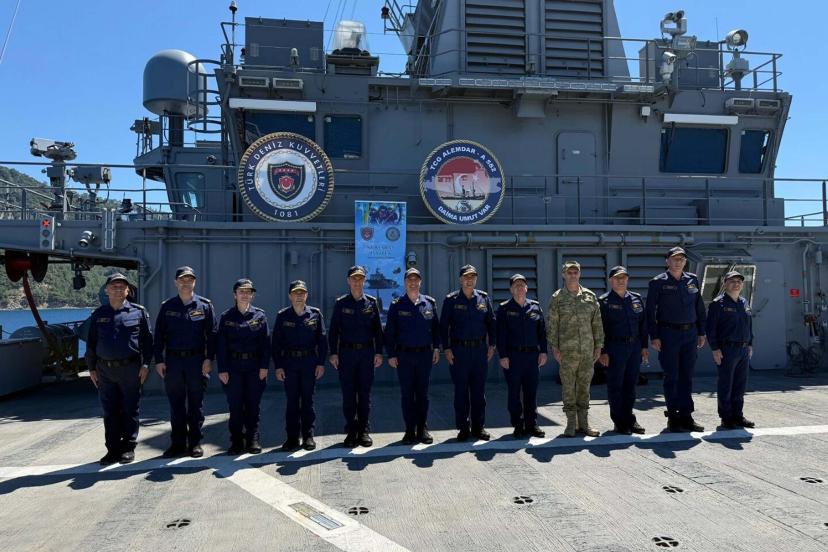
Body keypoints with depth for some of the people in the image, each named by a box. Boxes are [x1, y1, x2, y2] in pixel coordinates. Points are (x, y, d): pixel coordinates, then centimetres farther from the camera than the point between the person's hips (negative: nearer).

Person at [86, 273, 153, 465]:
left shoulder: (138, 312, 2)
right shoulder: (98, 314, 9)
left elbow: (147, 339, 2)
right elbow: (91, 343, 13)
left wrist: (145, 364, -3)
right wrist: (91, 368, 9)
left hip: (131, 368, -2)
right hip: (105, 370, 2)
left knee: (130, 410, 4)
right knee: (110, 411, 7)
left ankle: (128, 448, 14)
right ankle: (113, 449, 16)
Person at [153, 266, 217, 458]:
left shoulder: (205, 305, 2)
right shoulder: (167, 306, 8)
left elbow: (211, 334, 0)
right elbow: (159, 334, 8)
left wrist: (209, 358, -7)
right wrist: (159, 360, 1)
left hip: (197, 360, -2)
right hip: (173, 360, 2)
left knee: (196, 403, 5)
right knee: (176, 404, 8)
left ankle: (195, 442, 15)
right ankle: (178, 443, 18)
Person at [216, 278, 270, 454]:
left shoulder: (260, 315, 3)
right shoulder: (226, 316, 3)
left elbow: (265, 342, 1)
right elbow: (221, 344, 1)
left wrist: (264, 366, -6)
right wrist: (222, 369, -5)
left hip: (254, 366, 0)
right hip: (233, 366, 0)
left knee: (253, 405, 6)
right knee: (235, 406, 4)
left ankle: (253, 440, 15)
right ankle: (236, 442, 14)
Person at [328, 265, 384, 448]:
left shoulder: (372, 302, 6)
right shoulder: (341, 303, 3)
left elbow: (378, 329, 7)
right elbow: (333, 329, 3)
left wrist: (379, 352, 1)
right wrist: (333, 353, -4)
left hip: (367, 352, 1)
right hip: (346, 352, -1)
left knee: (365, 393, 6)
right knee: (348, 393, 3)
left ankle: (364, 430, 15)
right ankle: (351, 431, 13)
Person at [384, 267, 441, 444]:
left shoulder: (430, 303, 5)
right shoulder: (397, 305, 0)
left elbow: (436, 327, 10)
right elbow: (390, 331, 1)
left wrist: (436, 348, 4)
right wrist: (391, 354, -3)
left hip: (425, 354, 1)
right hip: (404, 355, -1)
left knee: (423, 393, 8)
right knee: (407, 394, 5)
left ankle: (423, 429, 18)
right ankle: (410, 430, 15)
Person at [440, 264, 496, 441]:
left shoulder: (484, 298, 7)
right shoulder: (451, 299, 0)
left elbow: (491, 322, 12)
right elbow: (443, 325, 0)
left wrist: (491, 345, 5)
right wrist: (446, 348, -6)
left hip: (480, 349, 2)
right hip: (458, 350, -2)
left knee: (479, 390, 7)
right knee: (461, 390, 3)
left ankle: (478, 427, 18)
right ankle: (463, 428, 13)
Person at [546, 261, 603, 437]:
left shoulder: (590, 296, 8)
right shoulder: (557, 298, 1)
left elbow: (597, 323, 9)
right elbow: (552, 324, -2)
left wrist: (598, 346, 5)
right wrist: (554, 347, -7)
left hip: (587, 350, 3)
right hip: (567, 351, -3)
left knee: (584, 386, 9)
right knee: (568, 387, 2)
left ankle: (583, 423, 18)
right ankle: (571, 424, 11)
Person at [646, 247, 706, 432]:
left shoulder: (693, 280, 11)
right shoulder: (658, 282, -3)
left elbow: (699, 308, 15)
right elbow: (650, 311, -6)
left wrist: (701, 333, 11)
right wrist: (654, 336, -11)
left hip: (690, 333, 4)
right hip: (668, 334, -4)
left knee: (687, 376, 7)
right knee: (671, 376, 1)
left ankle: (686, 416, 15)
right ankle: (673, 416, 10)